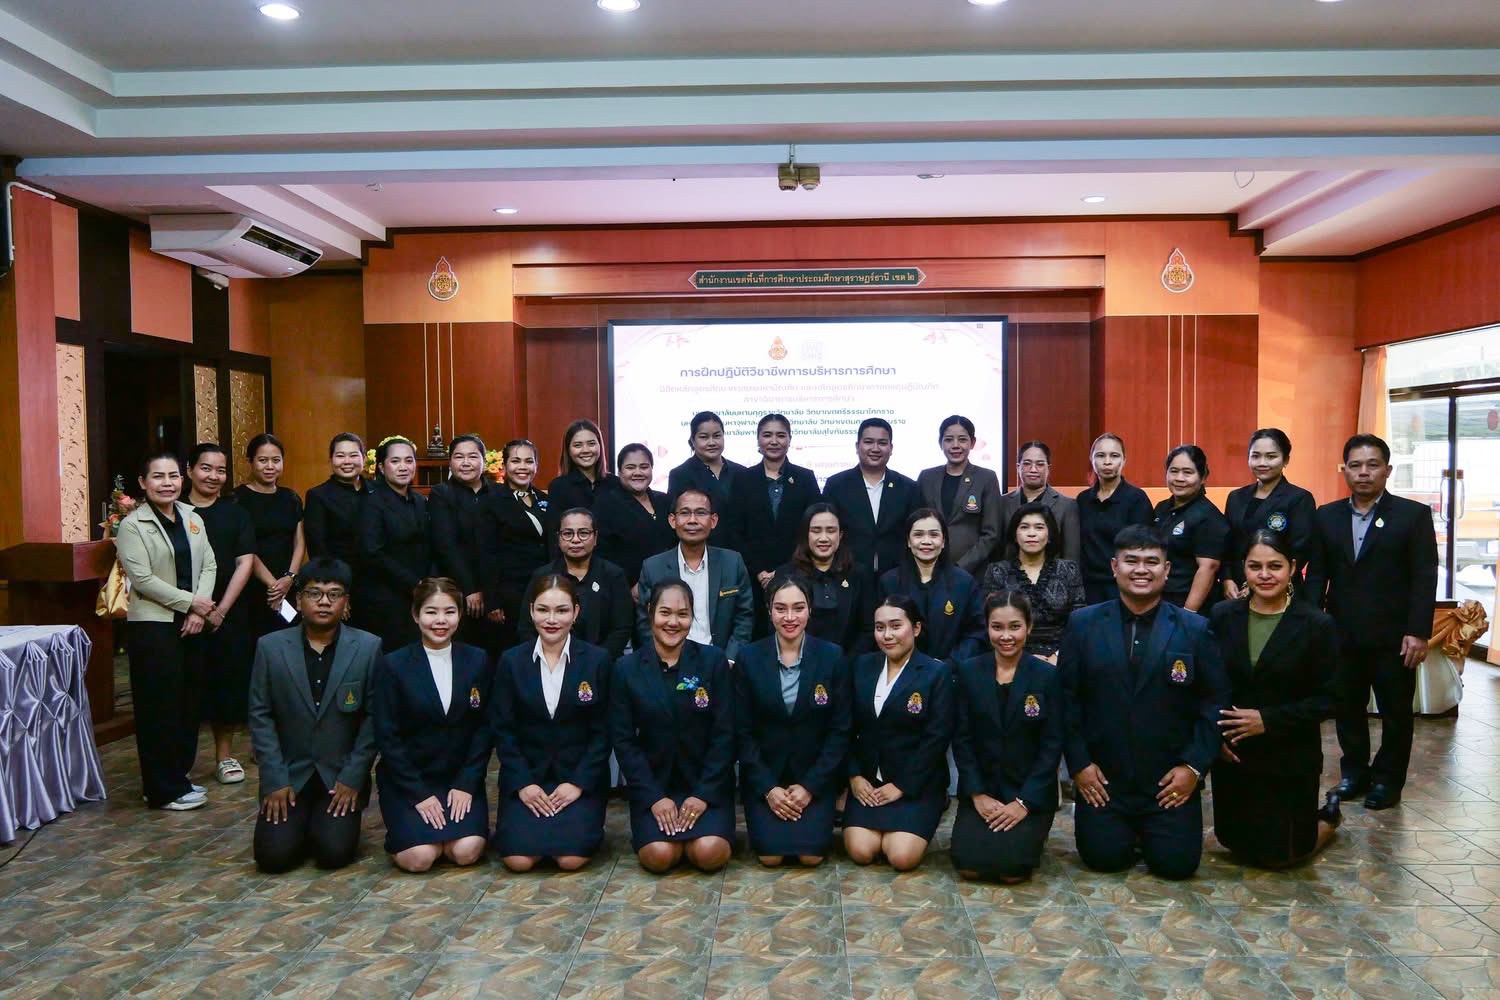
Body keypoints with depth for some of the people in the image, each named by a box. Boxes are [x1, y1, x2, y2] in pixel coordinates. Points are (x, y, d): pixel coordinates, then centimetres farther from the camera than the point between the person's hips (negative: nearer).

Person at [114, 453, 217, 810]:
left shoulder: (192, 519, 9)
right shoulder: (133, 525, -8)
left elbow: (209, 565, 5)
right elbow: (142, 579, -14)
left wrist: (199, 610, -8)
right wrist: (191, 602, -14)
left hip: (191, 623, 6)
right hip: (152, 625, -6)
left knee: (188, 701, 11)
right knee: (160, 706, 0)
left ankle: (178, 776, 25)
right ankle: (164, 790, 11)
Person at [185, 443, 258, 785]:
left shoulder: (236, 514, 7)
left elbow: (245, 562, 2)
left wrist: (221, 609, -7)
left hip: (229, 614, 1)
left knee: (229, 681, 6)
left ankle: (225, 753, 19)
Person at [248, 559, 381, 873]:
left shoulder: (369, 647, -6)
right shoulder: (270, 647, -1)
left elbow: (374, 717, -4)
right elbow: (260, 715, -1)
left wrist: (353, 778, -10)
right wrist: (275, 780, -7)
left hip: (342, 776, -1)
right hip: (289, 773, 1)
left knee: (335, 852, -15)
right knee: (273, 855, -12)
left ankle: (323, 821, 20)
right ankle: (302, 821, 22)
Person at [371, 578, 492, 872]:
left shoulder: (477, 661, 2)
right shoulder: (392, 666, -5)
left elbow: (483, 728, 1)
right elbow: (387, 737, -7)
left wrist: (466, 784, -8)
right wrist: (419, 794, -12)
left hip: (461, 778, 2)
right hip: (407, 781, -2)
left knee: (467, 852, -18)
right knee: (419, 858, -19)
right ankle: (406, 828, 14)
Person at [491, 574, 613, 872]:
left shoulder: (597, 660, -3)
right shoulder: (511, 661, 1)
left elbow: (601, 732, -2)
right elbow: (502, 729, 1)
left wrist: (579, 783, -11)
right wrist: (522, 783, -9)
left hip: (580, 776, -1)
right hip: (526, 776, 1)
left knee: (572, 859, -18)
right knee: (519, 860, -16)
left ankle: (580, 821, 14)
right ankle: (526, 823, 16)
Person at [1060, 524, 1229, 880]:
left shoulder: (1196, 630, -1)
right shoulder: (1082, 624, -1)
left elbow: (1216, 701, -1)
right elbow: (1067, 698, -1)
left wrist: (1194, 766, -8)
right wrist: (1079, 763, -6)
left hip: (1171, 781, 0)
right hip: (1101, 777, 0)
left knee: (1176, 863, -5)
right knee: (1103, 858, -4)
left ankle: (1150, 832, 29)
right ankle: (1125, 829, 30)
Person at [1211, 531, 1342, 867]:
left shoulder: (1317, 625, -11)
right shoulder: (1222, 616, -3)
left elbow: (1327, 699, -11)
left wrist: (1268, 719, -20)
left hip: (1291, 758, -3)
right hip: (1232, 754, 3)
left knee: (1279, 855, 8)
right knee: (1234, 842, 17)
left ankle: (1328, 817, 38)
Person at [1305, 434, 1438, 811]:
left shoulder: (1413, 514, -3)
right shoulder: (1326, 516, 6)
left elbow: (1424, 577, -7)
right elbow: (1316, 574, 6)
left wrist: (1418, 632, -13)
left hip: (1394, 636, -3)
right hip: (1342, 635, 3)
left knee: (1395, 711, 9)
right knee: (1347, 707, 11)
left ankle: (1388, 779, 24)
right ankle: (1354, 771, 26)